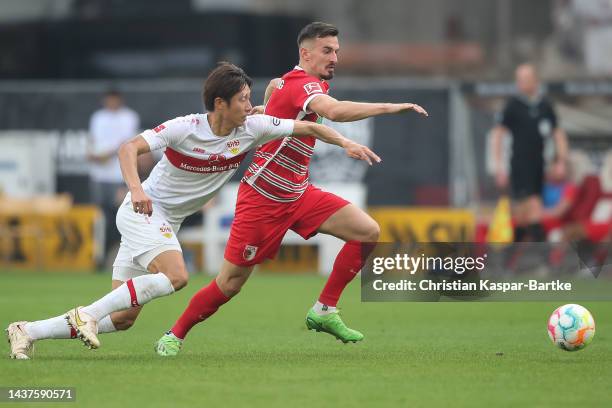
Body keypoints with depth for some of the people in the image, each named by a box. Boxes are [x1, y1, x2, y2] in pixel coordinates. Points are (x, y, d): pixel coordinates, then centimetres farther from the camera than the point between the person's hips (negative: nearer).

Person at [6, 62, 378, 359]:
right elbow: (130, 148, -22)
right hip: (144, 210, -7)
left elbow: (307, 127, 0)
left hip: (167, 223, 7)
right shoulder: (186, 128, -20)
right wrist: (136, 188, -37)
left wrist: (347, 143, -11)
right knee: (176, 276, -31)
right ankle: (88, 314, -22)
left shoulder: (252, 128, -5)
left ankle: (27, 332, 5)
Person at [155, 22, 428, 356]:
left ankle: (324, 311, 1)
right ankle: (174, 336, 18)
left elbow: (274, 85, 32)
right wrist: (391, 107, -44)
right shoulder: (303, 85, -22)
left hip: (297, 194, 9)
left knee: (368, 231, -7)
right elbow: (334, 111, -43)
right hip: (262, 199, -9)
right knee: (230, 284, -3)